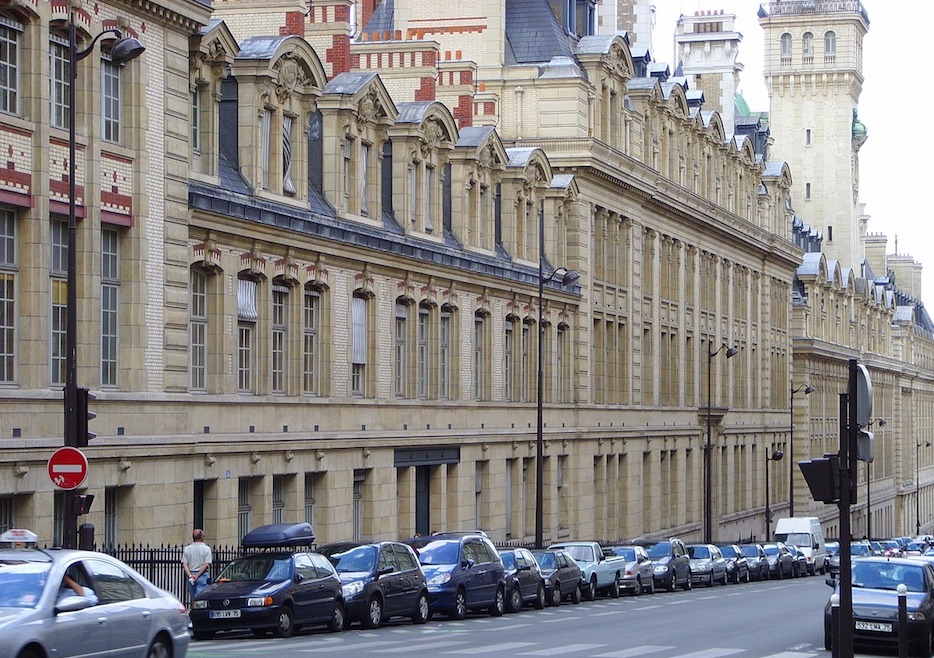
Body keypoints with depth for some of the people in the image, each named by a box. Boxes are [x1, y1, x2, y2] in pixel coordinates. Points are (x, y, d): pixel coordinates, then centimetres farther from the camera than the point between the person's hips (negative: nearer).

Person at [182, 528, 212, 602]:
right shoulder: (206, 549, -5)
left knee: (193, 599, 11)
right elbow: (206, 565, -11)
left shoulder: (187, 549, 4)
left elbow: (184, 565, -1)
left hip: (191, 574, 3)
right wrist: (197, 576, -11)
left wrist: (190, 576, -8)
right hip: (203, 575, -3)